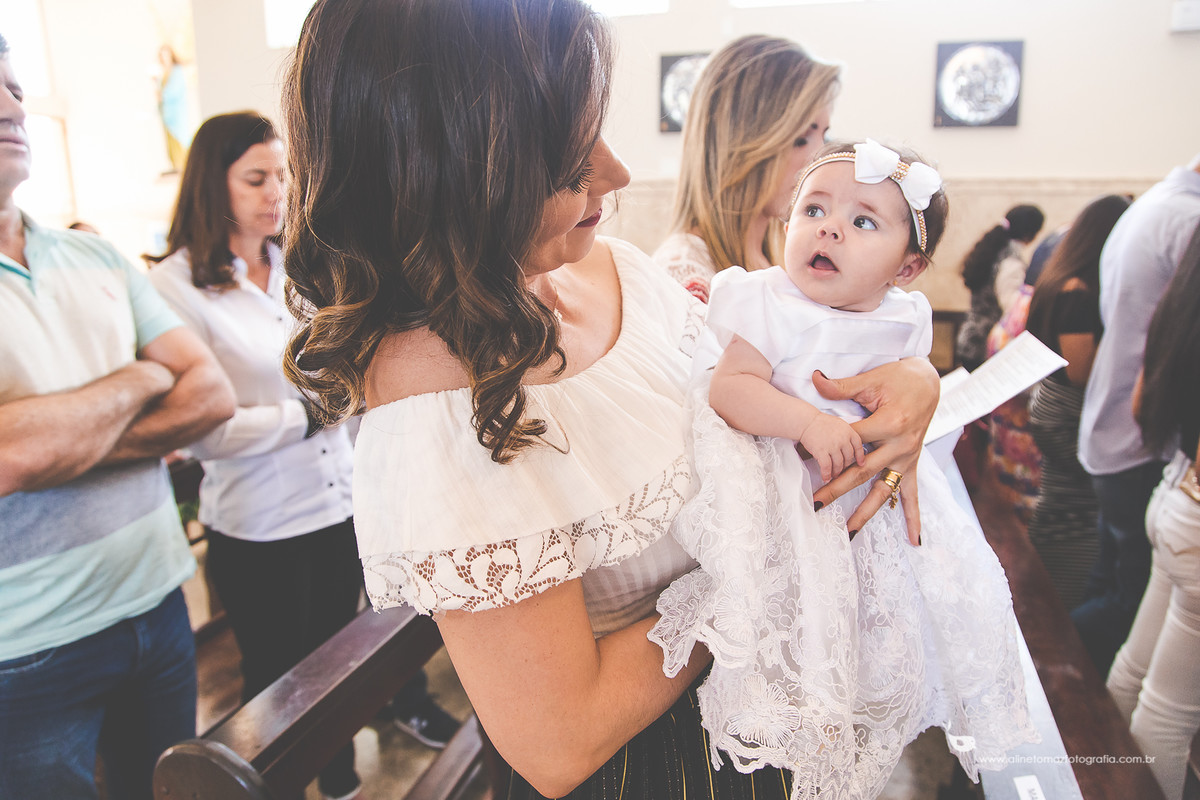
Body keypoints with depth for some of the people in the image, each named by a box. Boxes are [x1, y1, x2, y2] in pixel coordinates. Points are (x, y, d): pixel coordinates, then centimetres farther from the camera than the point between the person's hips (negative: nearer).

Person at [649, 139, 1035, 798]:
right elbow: (728, 387, -24)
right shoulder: (770, 304, -18)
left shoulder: (904, 320, -2)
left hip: (863, 487, 6)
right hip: (775, 492, -5)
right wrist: (808, 422, -35)